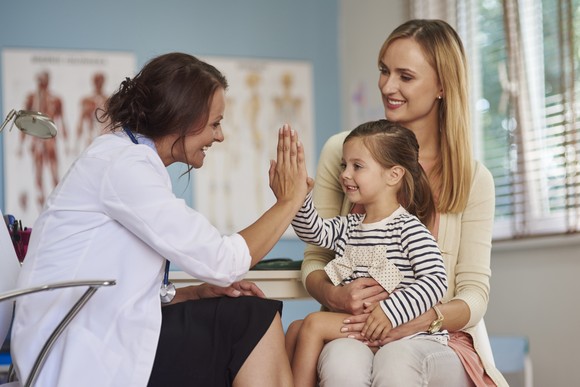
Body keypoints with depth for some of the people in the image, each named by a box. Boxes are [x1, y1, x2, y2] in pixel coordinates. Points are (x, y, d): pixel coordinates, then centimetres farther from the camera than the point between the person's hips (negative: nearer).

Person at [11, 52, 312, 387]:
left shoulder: (131, 161, 16)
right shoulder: (125, 163, -13)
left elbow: (128, 293, 11)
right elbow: (222, 261, -15)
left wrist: (200, 292, -1)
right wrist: (289, 201, -3)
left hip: (105, 341, 9)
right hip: (86, 360, -9)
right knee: (256, 322, -9)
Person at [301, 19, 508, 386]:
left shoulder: (473, 178, 4)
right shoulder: (342, 151, 5)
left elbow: (474, 294, 1)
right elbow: (314, 260, 8)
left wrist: (419, 320, -20)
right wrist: (334, 295, -15)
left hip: (438, 338, 0)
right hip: (352, 330, 1)